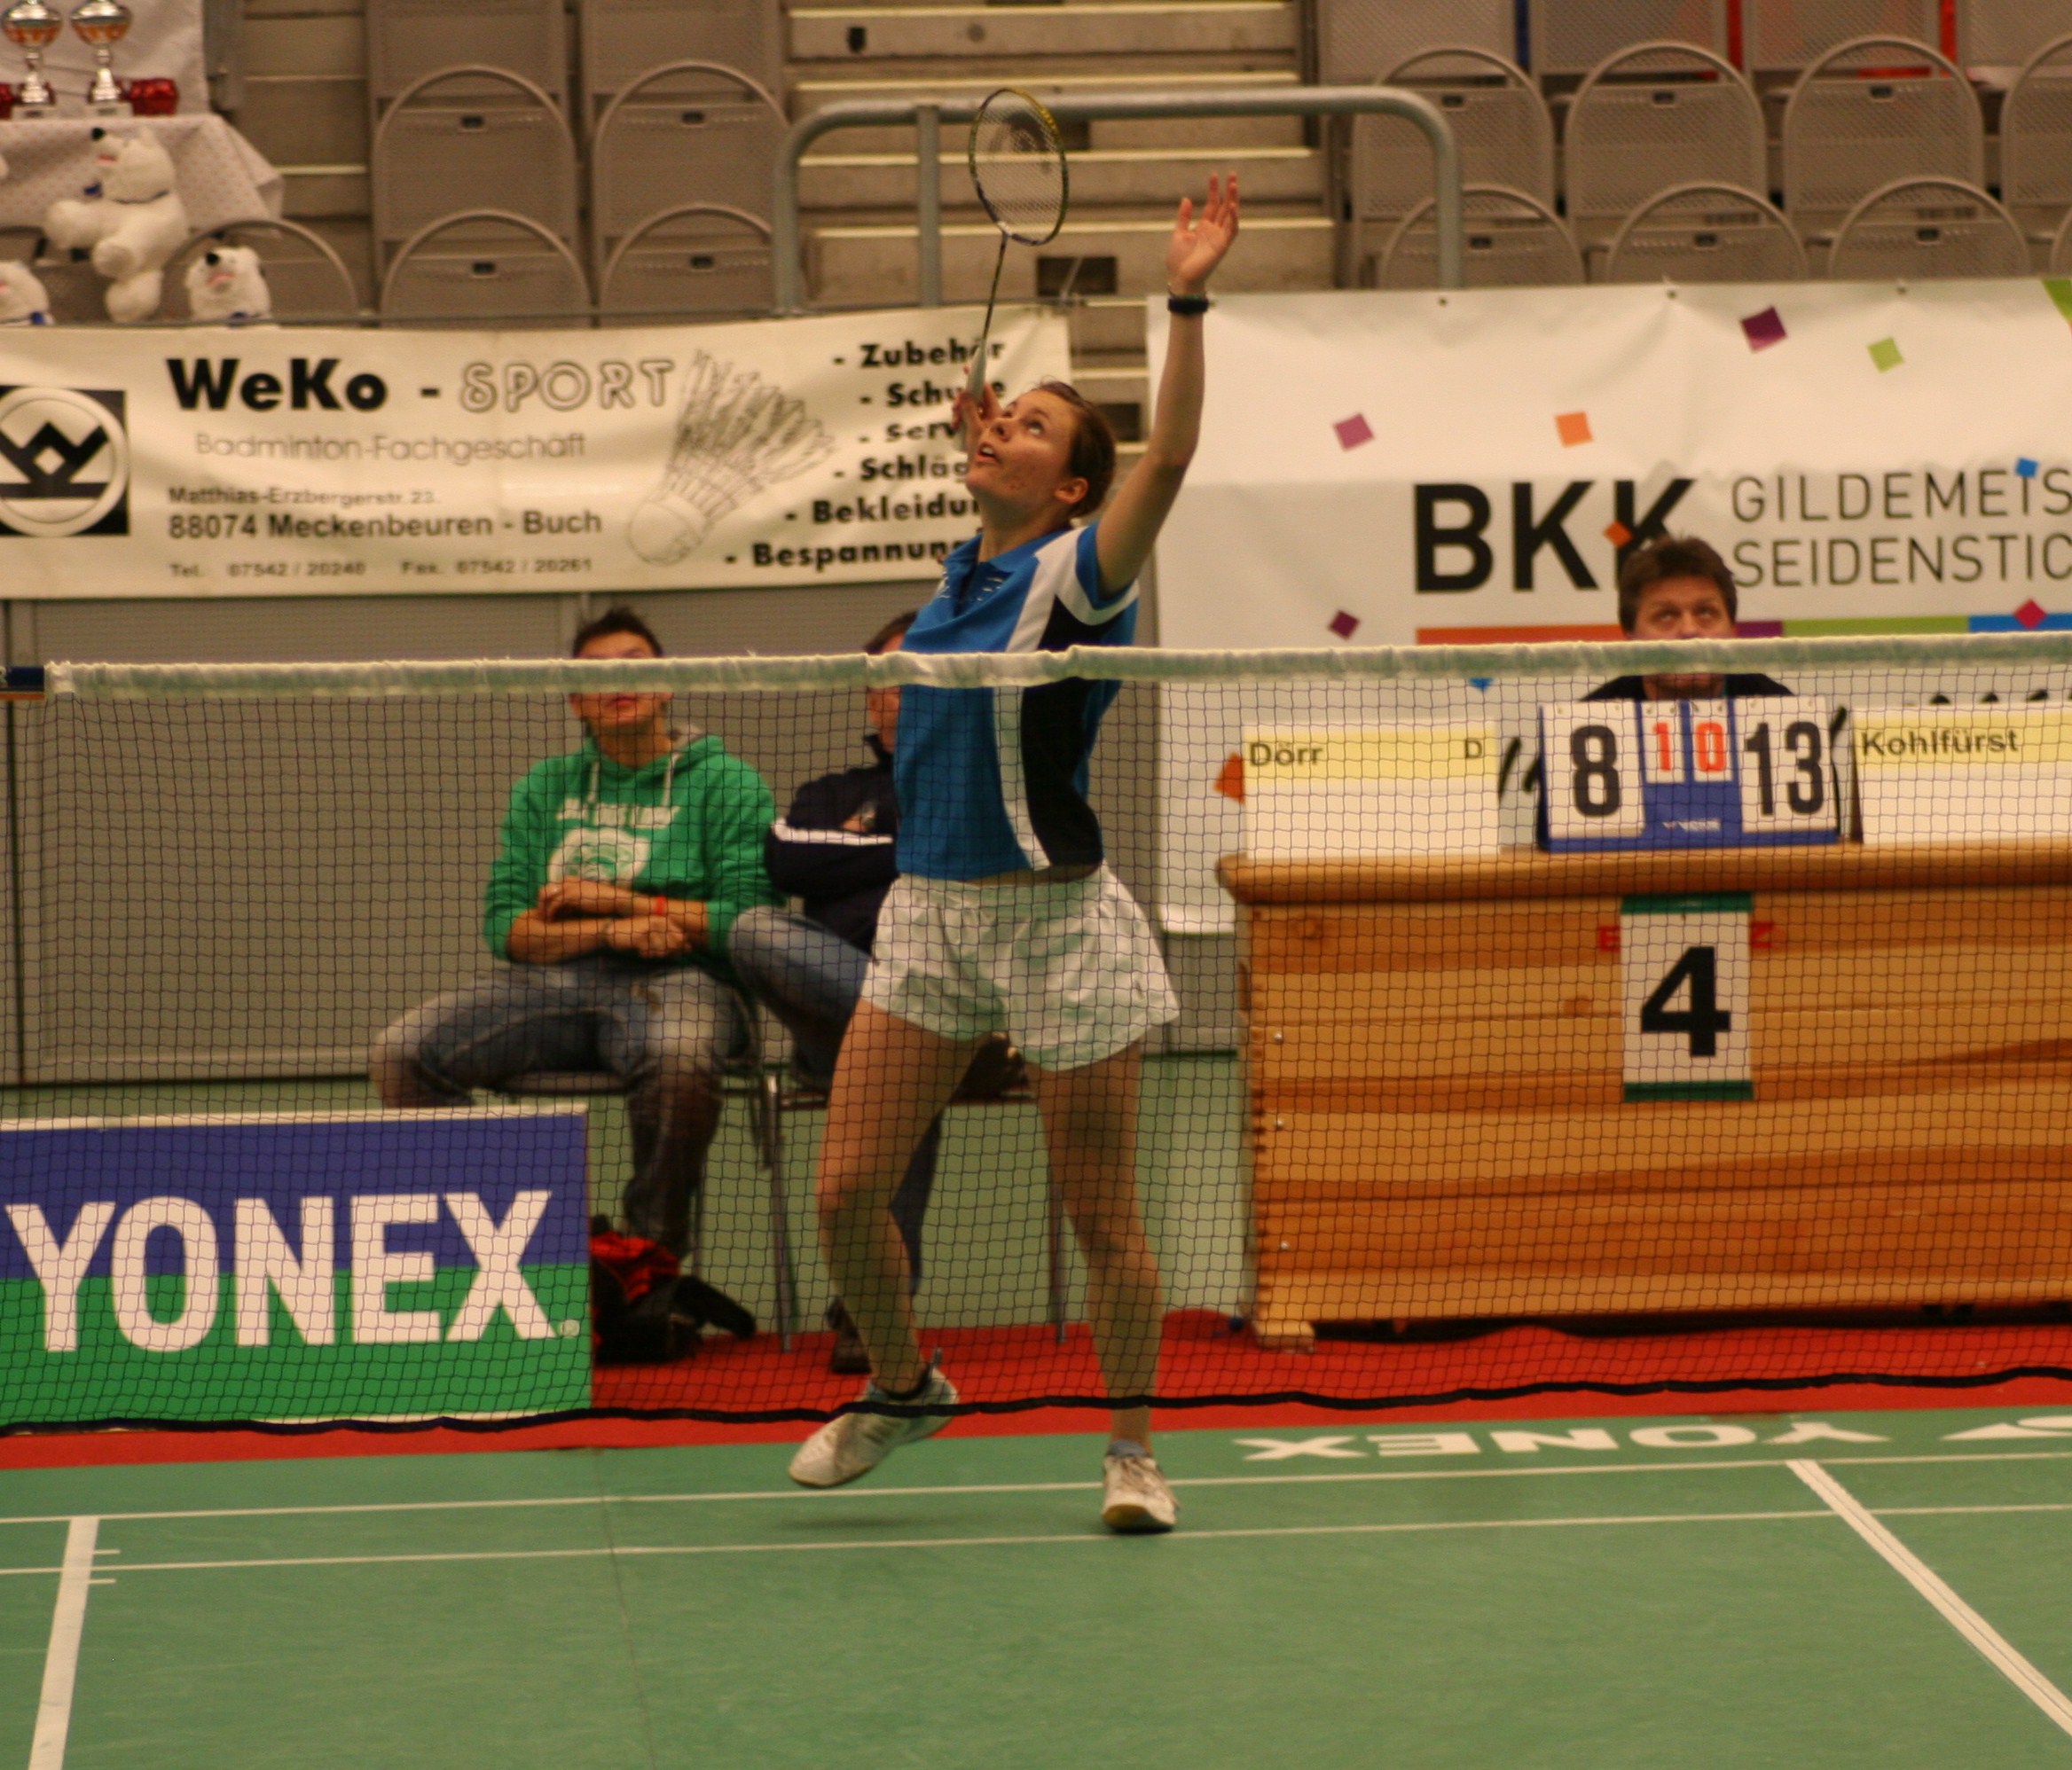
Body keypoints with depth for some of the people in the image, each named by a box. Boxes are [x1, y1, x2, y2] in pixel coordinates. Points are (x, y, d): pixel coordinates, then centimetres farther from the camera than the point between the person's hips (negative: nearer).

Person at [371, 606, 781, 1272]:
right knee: (402, 1055, -20)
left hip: (677, 978, -4)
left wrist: (612, 899, -5)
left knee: (680, 1059, -41)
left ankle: (654, 1250, -19)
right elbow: (504, 924, 9)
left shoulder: (727, 784, 8)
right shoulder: (544, 789, 20)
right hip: (549, 980, 4)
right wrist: (612, 933, -9)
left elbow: (748, 918, -4)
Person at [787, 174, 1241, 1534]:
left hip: (1057, 915, -6)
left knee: (1100, 1214, 1)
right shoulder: (968, 569, 9)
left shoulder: (1076, 575, -10)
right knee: (849, 1187, 2)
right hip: (929, 912, 6)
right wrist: (975, 434, 26)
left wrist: (1187, 302, -35)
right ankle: (902, 1388, 25)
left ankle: (1134, 1443, 17)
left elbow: (1168, 461, -28)